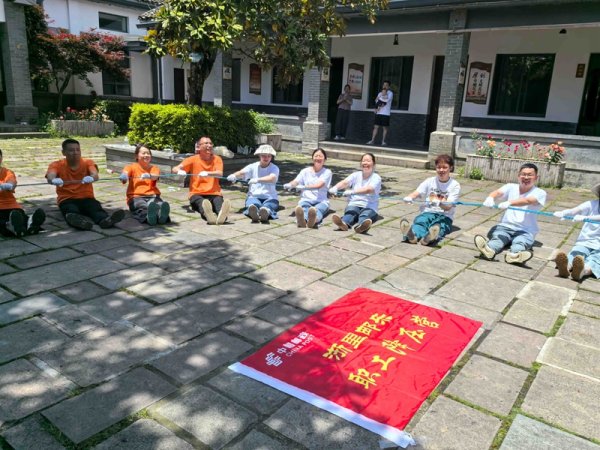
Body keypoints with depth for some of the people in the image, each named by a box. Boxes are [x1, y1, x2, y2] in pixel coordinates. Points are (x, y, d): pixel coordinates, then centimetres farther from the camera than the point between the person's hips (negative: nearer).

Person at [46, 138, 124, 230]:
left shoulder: (87, 162, 5)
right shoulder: (57, 165, 3)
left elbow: (94, 174, -17)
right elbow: (50, 175, -19)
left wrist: (91, 177, -45)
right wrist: (54, 180, -47)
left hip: (86, 198, 1)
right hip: (67, 200, -1)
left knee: (96, 208, -33)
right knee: (72, 212, -36)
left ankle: (105, 220, -65)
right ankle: (80, 221, -70)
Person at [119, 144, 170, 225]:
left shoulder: (154, 168, 17)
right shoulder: (132, 167, 14)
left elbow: (155, 177, -8)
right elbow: (126, 172, -10)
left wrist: (149, 175, -34)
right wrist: (123, 176, -38)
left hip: (152, 195, 1)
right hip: (136, 197, -1)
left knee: (160, 204, -36)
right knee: (143, 207, -38)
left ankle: (161, 215, -69)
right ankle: (149, 218, -71)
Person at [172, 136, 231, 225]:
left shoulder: (217, 159, 9)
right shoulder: (193, 159, 8)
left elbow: (220, 173, -11)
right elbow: (175, 169, -1)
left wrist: (207, 173, -33)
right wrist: (179, 171, -27)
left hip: (214, 194, 1)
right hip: (197, 194, -1)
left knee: (219, 201, -35)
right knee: (202, 203, -37)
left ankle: (221, 214, -70)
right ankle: (208, 215, -71)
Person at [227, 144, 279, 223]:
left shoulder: (274, 168, 6)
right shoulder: (253, 167, 13)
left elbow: (272, 178, -17)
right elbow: (242, 172, -7)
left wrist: (257, 180, -35)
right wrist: (234, 175, -33)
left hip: (269, 197, -1)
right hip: (254, 196, 1)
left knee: (268, 205, -37)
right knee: (252, 203, -35)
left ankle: (266, 212, -72)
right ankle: (253, 213, -70)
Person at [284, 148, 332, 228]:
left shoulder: (327, 172, 7)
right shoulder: (305, 171, 15)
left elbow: (319, 185, -12)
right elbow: (296, 181, -1)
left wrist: (304, 187, -29)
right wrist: (290, 185, -27)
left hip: (321, 201, -1)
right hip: (306, 199, 1)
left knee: (318, 209, -37)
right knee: (303, 208, -36)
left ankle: (314, 219, -74)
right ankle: (302, 219, -73)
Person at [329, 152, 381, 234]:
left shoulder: (376, 178, 0)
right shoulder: (356, 175, 12)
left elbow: (368, 189, -21)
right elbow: (345, 182, -8)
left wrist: (352, 191, -37)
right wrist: (335, 188, -31)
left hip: (369, 207, -2)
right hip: (354, 204, 2)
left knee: (366, 214, -34)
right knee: (350, 211, -31)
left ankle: (361, 226, -68)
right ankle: (344, 223, -64)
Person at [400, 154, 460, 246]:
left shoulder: (455, 185, 2)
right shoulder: (430, 181, 12)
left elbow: (448, 206, -11)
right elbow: (416, 193, -3)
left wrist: (439, 203, -36)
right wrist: (409, 197, -29)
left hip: (444, 216, -1)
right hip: (427, 212, 2)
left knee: (439, 225, -35)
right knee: (419, 221, -32)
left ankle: (430, 238, -69)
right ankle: (413, 235, -65)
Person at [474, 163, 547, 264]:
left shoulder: (540, 193, -1)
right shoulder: (511, 187, 9)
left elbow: (527, 201, -24)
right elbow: (498, 192, -12)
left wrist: (509, 203, -43)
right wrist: (490, 198, -38)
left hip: (525, 231, -2)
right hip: (505, 226, 2)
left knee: (520, 242, -33)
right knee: (497, 236, -29)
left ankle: (514, 255, -63)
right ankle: (489, 249, -59)